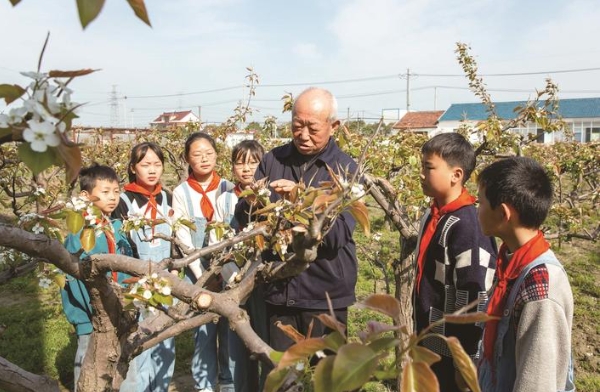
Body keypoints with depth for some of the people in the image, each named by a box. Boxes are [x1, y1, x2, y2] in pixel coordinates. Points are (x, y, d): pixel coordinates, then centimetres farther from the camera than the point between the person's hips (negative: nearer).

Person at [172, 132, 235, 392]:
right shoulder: (181, 193, 1)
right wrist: (201, 274, -11)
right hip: (198, 273, -1)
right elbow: (183, 238, -3)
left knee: (229, 329, 8)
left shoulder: (229, 190, 2)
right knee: (203, 331, 4)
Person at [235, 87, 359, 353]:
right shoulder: (273, 160, 3)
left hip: (325, 295, -2)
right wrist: (252, 203, -19)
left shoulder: (346, 169, -7)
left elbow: (338, 233, -16)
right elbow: (242, 216, 3)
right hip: (279, 292, 3)